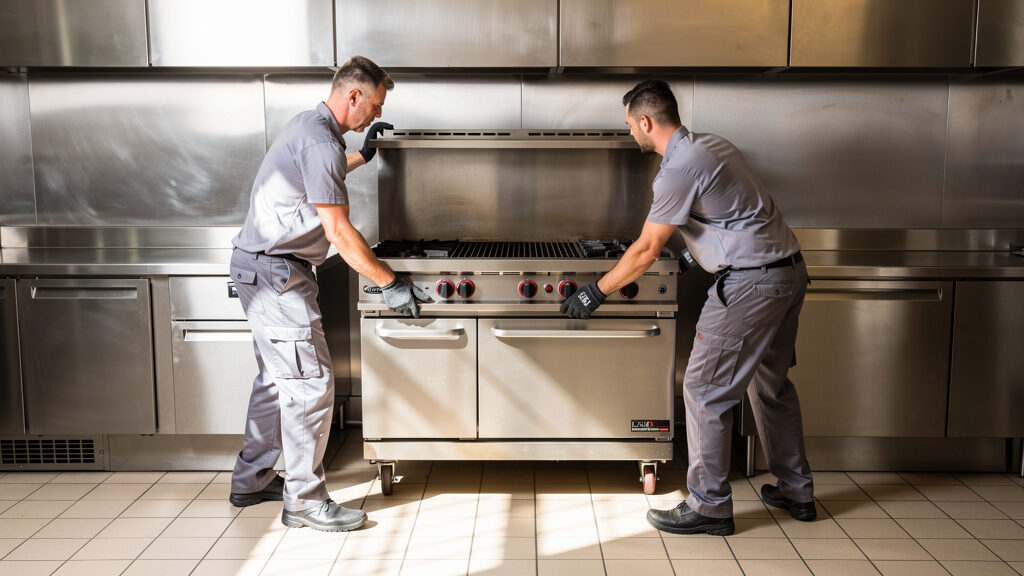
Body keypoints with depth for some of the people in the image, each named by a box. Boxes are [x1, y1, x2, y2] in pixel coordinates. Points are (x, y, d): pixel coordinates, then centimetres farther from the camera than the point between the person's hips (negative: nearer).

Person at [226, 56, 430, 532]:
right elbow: (338, 230, -23)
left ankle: (251, 481, 30)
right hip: (276, 273, -11)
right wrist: (390, 284, -19)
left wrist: (362, 156, 44)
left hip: (262, 267, 11)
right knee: (311, 383, -7)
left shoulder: (309, 126, 14)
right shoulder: (321, 141, -19)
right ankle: (304, 500, 3)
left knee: (277, 377, 18)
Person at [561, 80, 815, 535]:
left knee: (705, 391, -2)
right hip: (789, 270, 10)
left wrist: (595, 293, -3)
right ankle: (796, 492, 31)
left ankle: (709, 506, 7)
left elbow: (645, 253, -14)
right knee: (772, 383, 20)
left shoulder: (680, 169, -17)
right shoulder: (711, 145, 13)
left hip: (750, 283, -10)